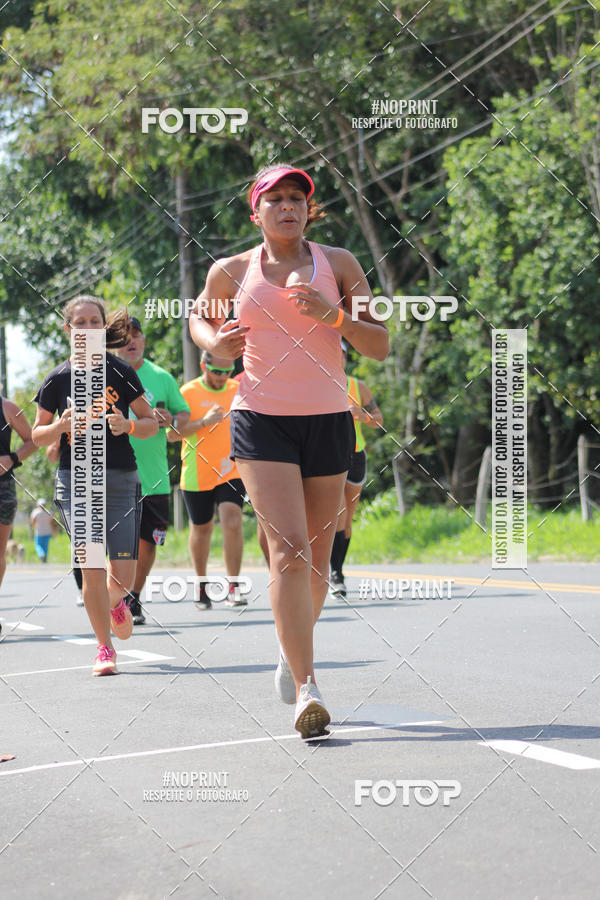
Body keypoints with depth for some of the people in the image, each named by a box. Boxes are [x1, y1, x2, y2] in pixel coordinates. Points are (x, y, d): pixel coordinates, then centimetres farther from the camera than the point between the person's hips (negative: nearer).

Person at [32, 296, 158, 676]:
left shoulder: (120, 372, 2)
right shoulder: (57, 379, 4)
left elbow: (151, 423, 8)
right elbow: (38, 434, 10)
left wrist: (126, 425, -13)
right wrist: (62, 425, -10)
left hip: (121, 479, 0)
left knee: (124, 575, -4)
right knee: (91, 566, -11)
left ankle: (115, 601, 34)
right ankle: (105, 648, 4)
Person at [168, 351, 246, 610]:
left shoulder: (239, 390, 5)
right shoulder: (188, 392, -5)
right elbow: (172, 434, -12)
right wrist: (204, 422, -24)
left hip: (231, 472, 1)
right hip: (197, 476, -1)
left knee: (232, 521, -17)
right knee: (201, 529, 11)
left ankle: (233, 588, -12)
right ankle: (201, 584, 32)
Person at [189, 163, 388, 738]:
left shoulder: (338, 264, 5)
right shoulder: (232, 271, 5)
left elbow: (380, 346, 3)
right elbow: (199, 317, 25)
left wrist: (332, 315, -14)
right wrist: (215, 343, 2)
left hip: (328, 421, 2)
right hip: (260, 421, -2)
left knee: (315, 557, 9)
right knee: (288, 549, -17)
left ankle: (293, 647, 38)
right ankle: (305, 689, -19)